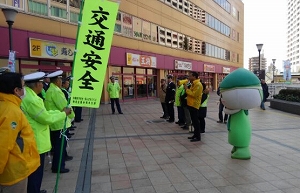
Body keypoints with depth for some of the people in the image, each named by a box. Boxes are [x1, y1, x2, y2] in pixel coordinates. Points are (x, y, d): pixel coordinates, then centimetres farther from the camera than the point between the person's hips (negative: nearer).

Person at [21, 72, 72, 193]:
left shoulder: (28, 95, 7)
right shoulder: (31, 99, -26)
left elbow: (43, 113, 11)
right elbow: (47, 118, -21)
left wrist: (61, 111, 7)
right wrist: (64, 114, -8)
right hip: (36, 142, -11)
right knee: (36, 172, 5)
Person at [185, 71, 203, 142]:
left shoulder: (198, 84, -15)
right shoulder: (193, 84, 16)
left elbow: (194, 94, -23)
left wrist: (187, 89, -14)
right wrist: (187, 89, 4)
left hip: (194, 105, -10)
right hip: (191, 104, 10)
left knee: (195, 121, -6)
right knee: (193, 121, 14)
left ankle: (198, 137, 0)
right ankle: (195, 134, 23)